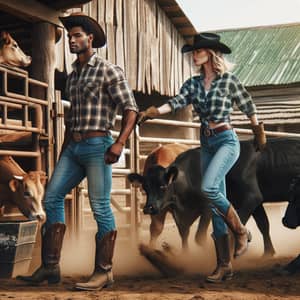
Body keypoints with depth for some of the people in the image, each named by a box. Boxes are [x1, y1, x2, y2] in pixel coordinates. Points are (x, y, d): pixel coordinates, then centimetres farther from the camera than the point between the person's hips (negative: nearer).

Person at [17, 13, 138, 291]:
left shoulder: (108, 70, -3)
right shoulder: (72, 76, 19)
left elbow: (130, 109, -9)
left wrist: (120, 143, -21)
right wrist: (63, 153, 22)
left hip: (97, 146, -8)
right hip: (74, 148, 8)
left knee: (100, 208, -6)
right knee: (52, 198, 0)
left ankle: (103, 272, 2)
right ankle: (50, 267, 4)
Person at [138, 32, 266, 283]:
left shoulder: (229, 80, -4)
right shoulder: (193, 84, 8)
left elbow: (249, 107, 5)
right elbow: (176, 102, -8)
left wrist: (259, 135, 15)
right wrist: (152, 112, -25)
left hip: (227, 141, -6)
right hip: (207, 144, 6)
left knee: (208, 188, -27)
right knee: (215, 204, 3)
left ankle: (241, 231, -4)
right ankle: (224, 265, 7)